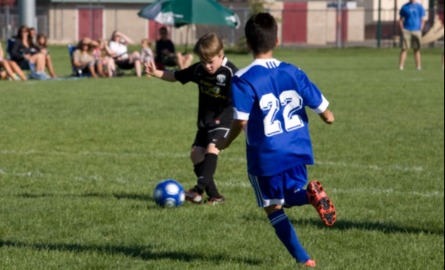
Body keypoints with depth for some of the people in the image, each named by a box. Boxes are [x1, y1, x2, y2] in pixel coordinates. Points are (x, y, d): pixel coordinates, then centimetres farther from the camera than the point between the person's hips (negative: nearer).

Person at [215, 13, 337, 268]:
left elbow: (241, 120, -18)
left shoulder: (243, 79, -12)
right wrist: (328, 117, 27)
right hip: (297, 151, 4)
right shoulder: (293, 73, 1)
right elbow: (323, 107, 3)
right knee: (291, 197, 22)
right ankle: (311, 195, -15)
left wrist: (226, 142, 1)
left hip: (265, 156, -4)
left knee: (273, 207, 14)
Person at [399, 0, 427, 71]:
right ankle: (401, 66, -9)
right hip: (406, 30, 0)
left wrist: (420, 30, -4)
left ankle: (418, 66, 4)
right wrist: (402, 30, -2)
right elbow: (401, 20, 12)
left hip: (416, 30, 0)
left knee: (417, 49, 1)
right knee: (404, 48, -7)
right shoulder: (405, 7, 7)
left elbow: (423, 20, 6)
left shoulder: (420, 7, 6)